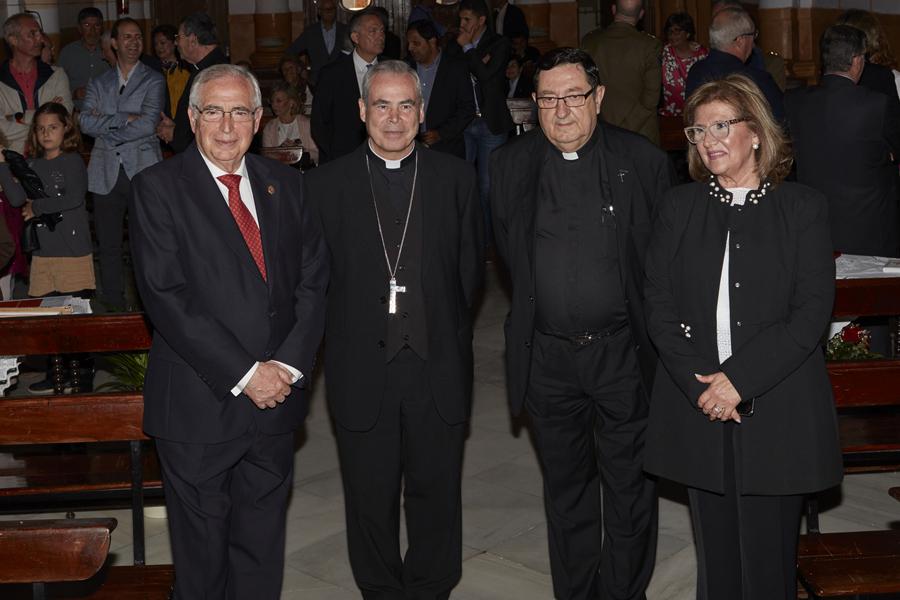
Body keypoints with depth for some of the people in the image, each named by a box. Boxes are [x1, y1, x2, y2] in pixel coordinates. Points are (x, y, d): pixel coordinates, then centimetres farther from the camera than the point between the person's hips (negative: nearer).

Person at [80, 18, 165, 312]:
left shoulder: (153, 81, 5)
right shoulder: (98, 84, 15)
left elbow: (147, 124, -9)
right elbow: (86, 122, 1)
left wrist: (106, 125, -3)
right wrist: (124, 118, -10)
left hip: (143, 170, -3)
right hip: (106, 172, 3)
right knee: (109, 244, 5)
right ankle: (113, 306, 13)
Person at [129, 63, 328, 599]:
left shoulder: (285, 183, 9)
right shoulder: (159, 187, -6)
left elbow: (313, 278, 5)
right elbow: (166, 296, -14)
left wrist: (290, 363, -9)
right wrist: (243, 373, -17)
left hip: (276, 396, 4)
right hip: (200, 405, -3)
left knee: (262, 542, 15)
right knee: (202, 547, 10)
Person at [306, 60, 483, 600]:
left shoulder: (455, 178, 3)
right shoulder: (327, 184, 1)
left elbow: (470, 270, 6)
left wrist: (446, 329, 2)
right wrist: (349, 331, 0)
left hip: (438, 367, 1)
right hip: (362, 368, 0)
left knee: (436, 491, 12)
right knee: (370, 498, 11)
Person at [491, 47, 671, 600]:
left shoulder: (645, 161, -5)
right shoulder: (510, 165, 2)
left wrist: (658, 335, -1)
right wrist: (532, 313, 7)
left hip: (623, 351, -2)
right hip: (547, 356, 2)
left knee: (629, 487, 8)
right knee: (566, 488, 16)